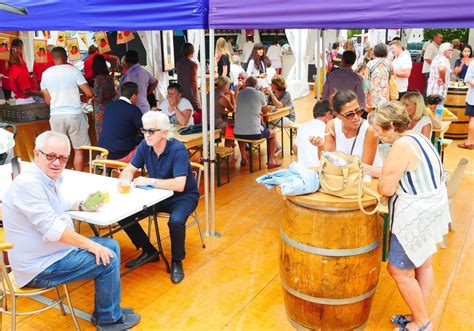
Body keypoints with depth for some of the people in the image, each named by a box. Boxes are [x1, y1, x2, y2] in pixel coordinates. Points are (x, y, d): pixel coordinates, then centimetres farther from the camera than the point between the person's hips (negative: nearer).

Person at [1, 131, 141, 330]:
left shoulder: (50, 178, 5)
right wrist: (91, 245, -22)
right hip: (39, 267, -10)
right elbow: (52, 229, -28)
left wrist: (82, 206, 13)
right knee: (108, 261, -14)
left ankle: (105, 310, 22)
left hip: (57, 249, 10)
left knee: (112, 246, 10)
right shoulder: (28, 183, -24)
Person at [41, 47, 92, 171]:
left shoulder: (46, 73, 4)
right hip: (75, 114, -3)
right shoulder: (74, 71, -5)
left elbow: (47, 100, 9)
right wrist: (82, 98, 15)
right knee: (79, 149, 7)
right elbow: (89, 93, -7)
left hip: (56, 115, 3)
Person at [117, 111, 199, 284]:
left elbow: (179, 185, -34)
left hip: (183, 196, -6)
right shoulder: (145, 145, -7)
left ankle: (177, 261, -6)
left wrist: (149, 181, -32)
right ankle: (148, 251, 13)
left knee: (176, 221, -36)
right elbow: (129, 170, 1)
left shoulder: (177, 149, -26)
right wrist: (124, 181, -22)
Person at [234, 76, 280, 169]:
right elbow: (265, 111, 14)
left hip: (237, 133, 4)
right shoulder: (260, 94, -2)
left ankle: (243, 158, 38)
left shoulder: (239, 94, 8)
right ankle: (271, 161, 23)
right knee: (273, 134, 25)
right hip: (254, 133, -3)